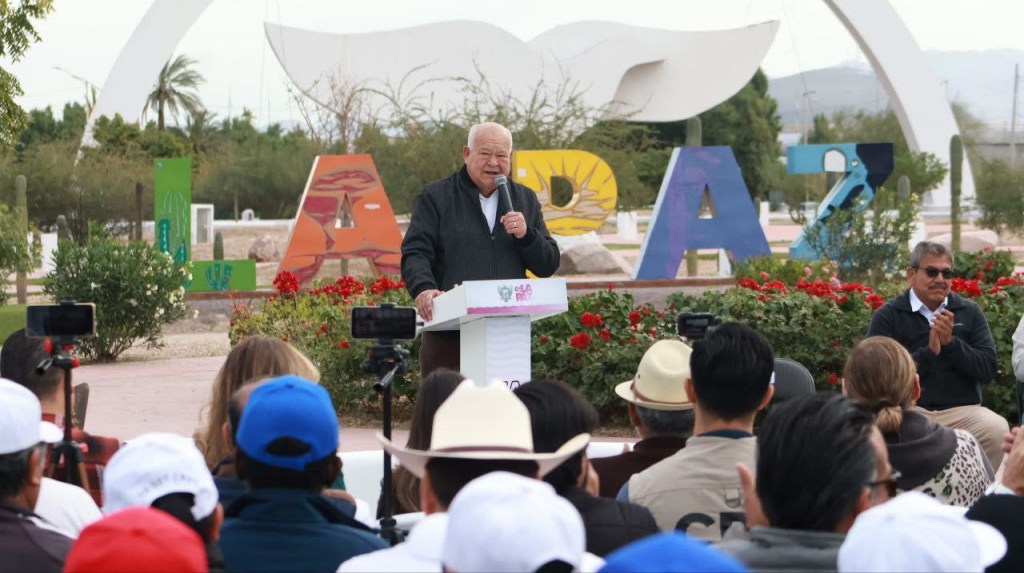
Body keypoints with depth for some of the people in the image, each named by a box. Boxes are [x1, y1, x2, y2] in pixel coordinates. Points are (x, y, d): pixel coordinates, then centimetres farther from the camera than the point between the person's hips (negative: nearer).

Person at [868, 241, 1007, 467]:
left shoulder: (970, 312, 11)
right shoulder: (887, 316, 3)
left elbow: (989, 370, 3)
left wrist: (951, 343, -11)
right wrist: (929, 352, -15)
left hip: (962, 409, 2)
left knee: (998, 430, -28)